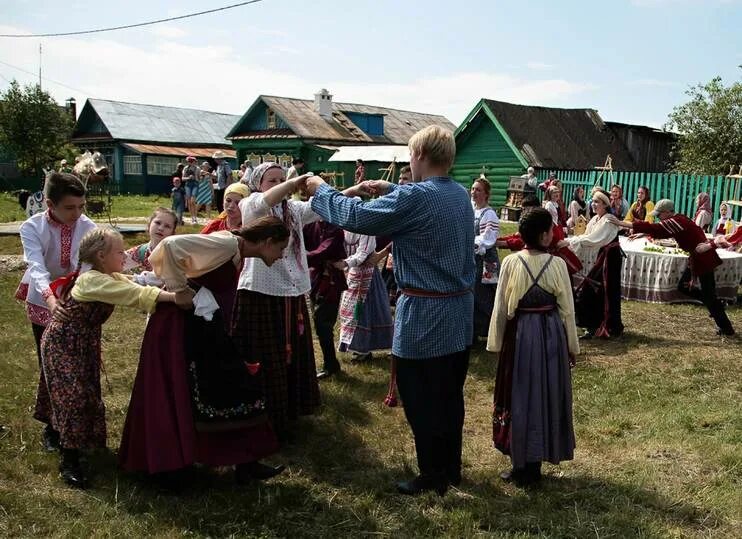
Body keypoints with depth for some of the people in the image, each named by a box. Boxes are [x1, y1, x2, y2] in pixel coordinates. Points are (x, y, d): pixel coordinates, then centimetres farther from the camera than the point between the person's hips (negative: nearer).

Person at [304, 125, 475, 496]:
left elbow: (355, 217, -17)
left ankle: (433, 477, 19)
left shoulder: (415, 197, -20)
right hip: (460, 312, 9)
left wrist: (321, 190, -1)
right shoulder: (460, 194, 6)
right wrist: (391, 192, 20)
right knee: (450, 396, 19)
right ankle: (452, 469, 32)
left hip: (425, 317, -8)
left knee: (421, 402, 7)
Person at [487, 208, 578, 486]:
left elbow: (501, 307, -4)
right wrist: (571, 346, 9)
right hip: (551, 335, 0)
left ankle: (521, 465, 14)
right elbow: (567, 309, -3)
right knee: (545, 396, 12)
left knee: (520, 397, 9)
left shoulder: (510, 263, -9)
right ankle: (534, 465, 21)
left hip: (519, 334, 0)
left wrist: (496, 342, 7)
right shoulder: (557, 264, -9)